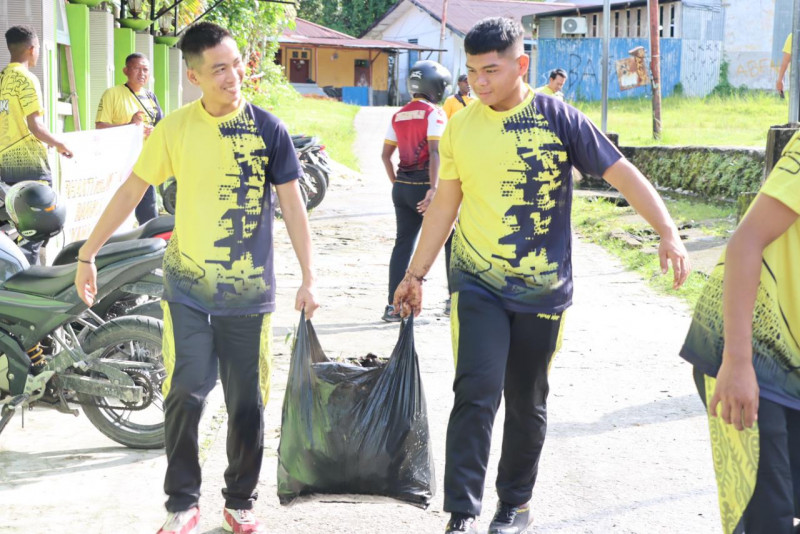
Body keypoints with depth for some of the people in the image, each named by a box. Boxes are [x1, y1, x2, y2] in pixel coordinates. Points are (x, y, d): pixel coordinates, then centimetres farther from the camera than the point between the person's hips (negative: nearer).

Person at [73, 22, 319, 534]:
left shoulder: (268, 128, -4)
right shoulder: (175, 127, -2)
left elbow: (292, 204, 0)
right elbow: (132, 191, 5)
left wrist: (309, 277, -3)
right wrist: (88, 254, 4)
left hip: (249, 290, 0)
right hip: (188, 288, 0)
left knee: (247, 401, 7)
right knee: (185, 395, -5)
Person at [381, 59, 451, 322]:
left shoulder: (398, 116, 12)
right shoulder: (434, 113, -9)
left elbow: (386, 154, 15)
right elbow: (434, 152, -20)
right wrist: (433, 188, -25)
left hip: (402, 186, 7)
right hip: (424, 185, -7)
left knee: (403, 244, 7)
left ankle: (393, 306, 5)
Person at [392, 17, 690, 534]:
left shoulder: (559, 118, -6)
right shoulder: (461, 126, 1)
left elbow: (621, 171, -9)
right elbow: (446, 202, 11)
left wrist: (668, 231, -22)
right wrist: (416, 273, 14)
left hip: (543, 291, 0)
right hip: (479, 287, 1)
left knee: (527, 403, 11)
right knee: (476, 394, -13)